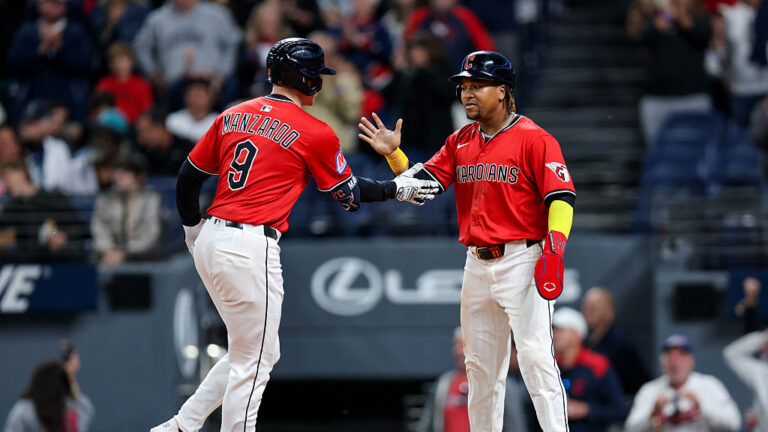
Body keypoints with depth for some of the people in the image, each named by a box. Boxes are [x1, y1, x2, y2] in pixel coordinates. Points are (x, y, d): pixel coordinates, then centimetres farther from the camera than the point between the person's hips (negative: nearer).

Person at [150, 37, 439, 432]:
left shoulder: (232, 116, 12)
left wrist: (194, 231, 30)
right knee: (252, 363, 0)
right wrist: (398, 189, 23)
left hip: (210, 242, 8)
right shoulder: (314, 133, -5)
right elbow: (349, 195, 7)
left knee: (257, 352, 18)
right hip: (250, 250, -8)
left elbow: (188, 178, 15)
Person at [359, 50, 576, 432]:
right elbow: (421, 182, 11)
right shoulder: (460, 142, 14)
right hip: (477, 266, 7)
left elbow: (562, 197, -13)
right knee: (480, 366, 12)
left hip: (521, 260, -7)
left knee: (536, 357, -15)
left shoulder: (534, 139, -7)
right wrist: (394, 154, -6)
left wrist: (553, 251, -24)